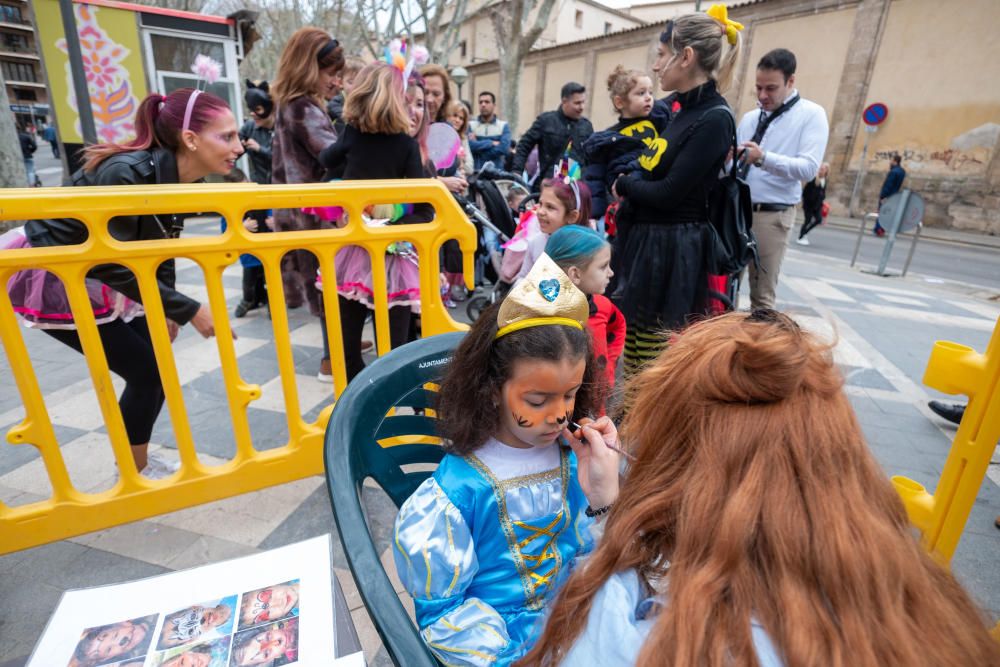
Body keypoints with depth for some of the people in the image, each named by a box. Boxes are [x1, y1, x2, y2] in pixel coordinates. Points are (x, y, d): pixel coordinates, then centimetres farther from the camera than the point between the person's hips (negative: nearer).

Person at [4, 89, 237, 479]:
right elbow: (113, 263, -30)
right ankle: (136, 471, 14)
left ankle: (136, 461, 25)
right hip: (51, 275, -7)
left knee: (157, 363, 6)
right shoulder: (127, 174, -32)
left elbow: (160, 245, 3)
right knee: (145, 370, -7)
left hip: (99, 275, 7)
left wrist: (165, 309, -2)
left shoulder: (182, 179, -8)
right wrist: (188, 311, -32)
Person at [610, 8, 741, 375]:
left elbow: (667, 193, -19)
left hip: (670, 252, -9)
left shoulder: (714, 118, -15)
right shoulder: (682, 109, 13)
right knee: (632, 362, 18)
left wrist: (623, 184, -3)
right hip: (643, 240, 9)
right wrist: (629, 185, -3)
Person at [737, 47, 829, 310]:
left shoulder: (811, 114, -1)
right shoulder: (749, 118, 15)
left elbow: (809, 168, -15)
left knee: (762, 294, 1)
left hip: (772, 215, -5)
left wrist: (763, 158, -28)